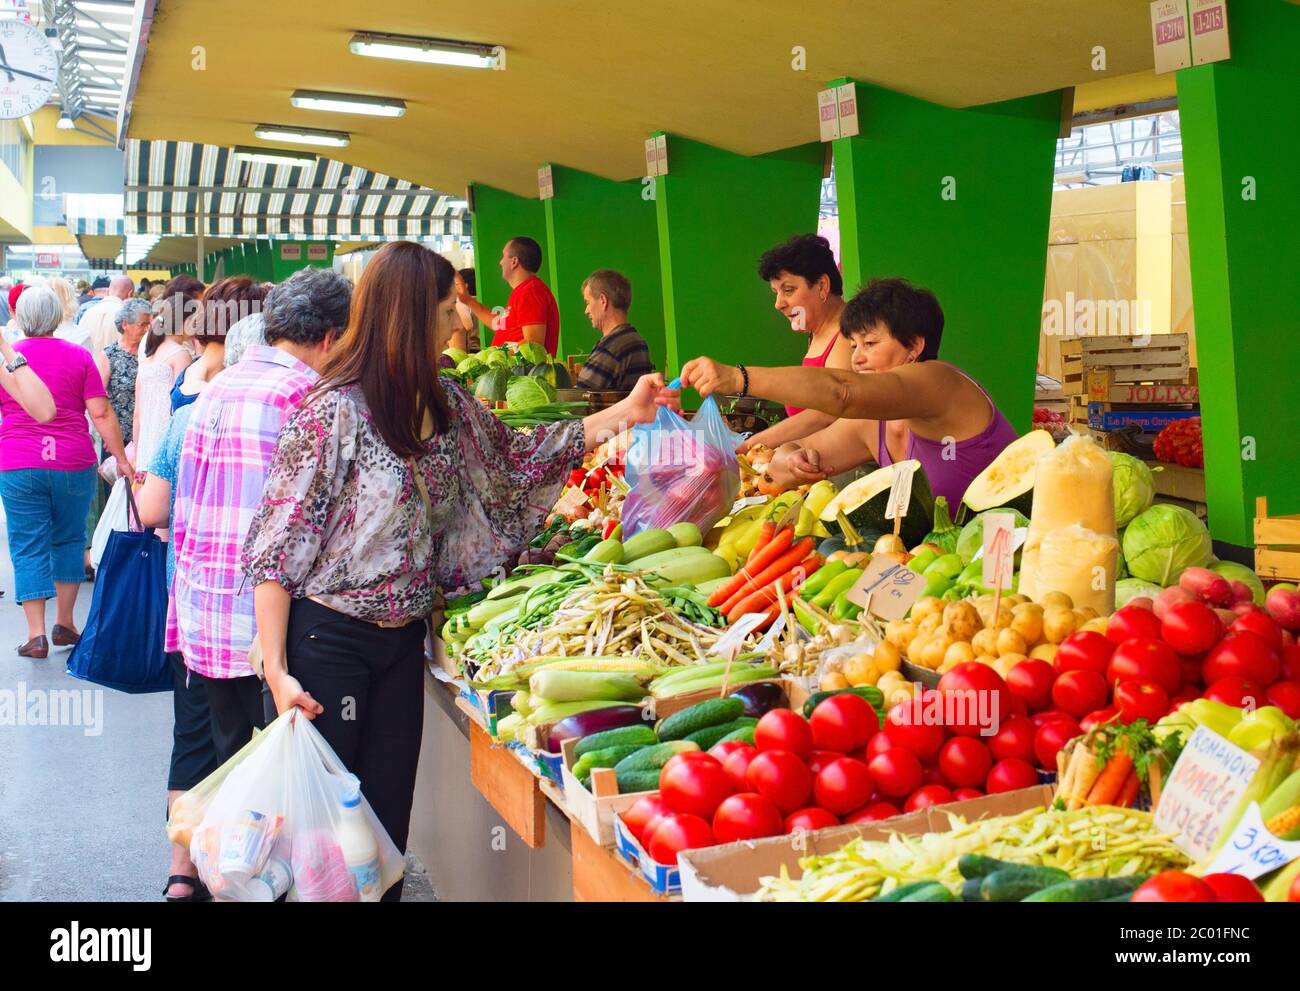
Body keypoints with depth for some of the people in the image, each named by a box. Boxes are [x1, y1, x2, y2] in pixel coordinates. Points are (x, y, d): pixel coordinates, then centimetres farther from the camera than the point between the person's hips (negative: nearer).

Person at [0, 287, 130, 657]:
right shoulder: (79, 356, -1)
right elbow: (101, 413, -5)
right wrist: (122, 459, 0)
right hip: (73, 464, 1)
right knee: (68, 540, 15)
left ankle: (36, 633, 1)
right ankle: (64, 624, 19)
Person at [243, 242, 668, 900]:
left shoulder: (446, 405, 4)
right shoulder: (334, 412, -17)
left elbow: (511, 457, 18)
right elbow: (277, 547, -15)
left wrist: (624, 414, 14)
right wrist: (277, 672, -18)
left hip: (404, 641, 7)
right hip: (328, 641, -6)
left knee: (388, 820, 14)